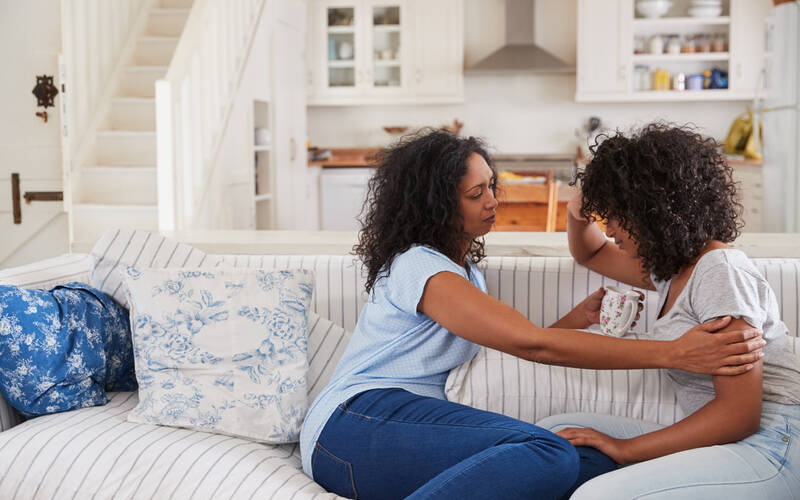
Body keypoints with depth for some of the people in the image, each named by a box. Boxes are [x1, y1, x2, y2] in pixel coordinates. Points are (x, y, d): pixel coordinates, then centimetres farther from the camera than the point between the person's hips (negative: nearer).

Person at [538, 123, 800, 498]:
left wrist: (625, 448, -15)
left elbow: (738, 413, -20)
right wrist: (579, 215, 10)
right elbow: (590, 254, 35)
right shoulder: (670, 267, 14)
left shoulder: (720, 271, -14)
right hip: (716, 441, 9)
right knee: (551, 431, 0)